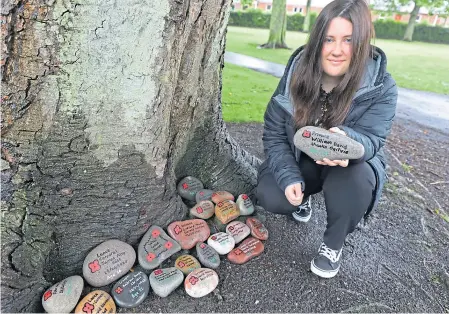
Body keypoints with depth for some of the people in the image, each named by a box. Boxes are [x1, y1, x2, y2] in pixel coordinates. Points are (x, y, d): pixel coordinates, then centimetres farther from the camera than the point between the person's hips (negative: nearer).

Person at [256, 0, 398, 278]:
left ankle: (334, 244, -4)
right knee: (270, 197, -23)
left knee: (355, 181, -36)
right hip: (300, 161, 2)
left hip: (351, 165, -1)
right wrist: (289, 178, -25)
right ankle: (306, 196, 16)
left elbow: (371, 140, -27)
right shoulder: (296, 75, -15)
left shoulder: (381, 88, -20)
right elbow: (274, 133, -12)